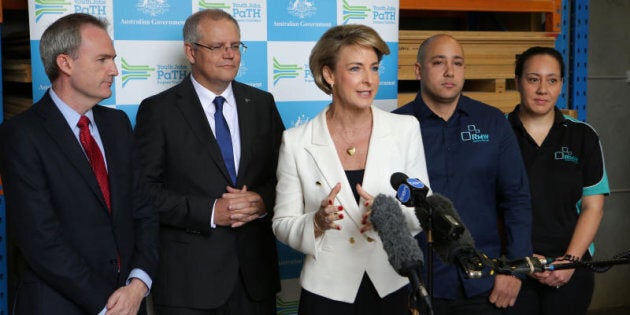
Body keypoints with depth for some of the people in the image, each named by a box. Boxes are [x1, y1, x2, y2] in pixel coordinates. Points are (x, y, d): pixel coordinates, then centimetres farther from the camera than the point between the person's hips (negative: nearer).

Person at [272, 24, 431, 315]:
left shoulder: (406, 130, -4)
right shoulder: (296, 142, -7)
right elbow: (283, 224, -2)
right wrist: (317, 222, -21)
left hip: (391, 288, 2)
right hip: (327, 291, -1)